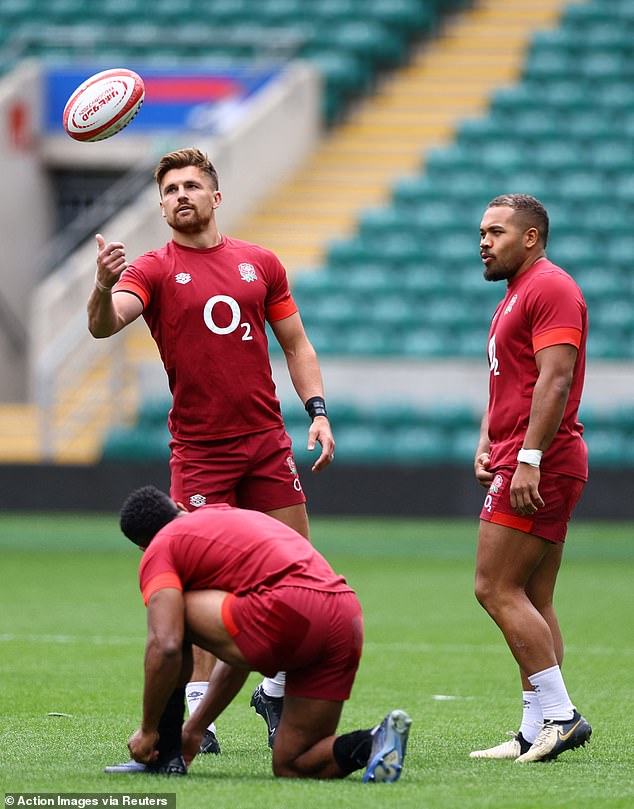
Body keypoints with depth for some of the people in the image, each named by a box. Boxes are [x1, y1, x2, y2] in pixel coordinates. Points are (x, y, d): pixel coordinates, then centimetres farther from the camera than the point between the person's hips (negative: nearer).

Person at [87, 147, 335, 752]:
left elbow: (295, 344, 15)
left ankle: (274, 693, 21)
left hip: (266, 441, 3)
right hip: (198, 449, -3)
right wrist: (103, 286, -42)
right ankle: (197, 711, 0)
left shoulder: (260, 263, 10)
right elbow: (103, 325, -20)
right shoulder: (153, 270, -1)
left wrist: (318, 412, 2)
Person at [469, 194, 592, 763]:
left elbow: (555, 379, -20)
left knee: (496, 589, -13)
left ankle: (558, 713, -14)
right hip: (520, 464, 11)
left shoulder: (550, 288, -10)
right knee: (532, 603, 7)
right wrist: (486, 449, 12)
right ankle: (538, 733, 5)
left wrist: (528, 459, -25)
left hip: (538, 467, -11)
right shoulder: (516, 297, 23)